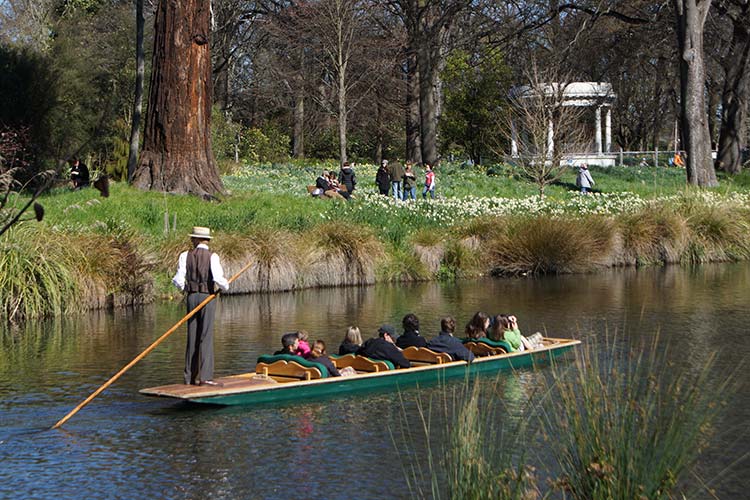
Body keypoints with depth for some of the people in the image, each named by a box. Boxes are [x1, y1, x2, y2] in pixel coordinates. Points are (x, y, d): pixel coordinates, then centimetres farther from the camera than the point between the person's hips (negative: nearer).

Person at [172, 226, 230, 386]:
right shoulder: (212, 257, -8)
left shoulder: (185, 256, 1)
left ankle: (190, 376, 12)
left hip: (191, 297, 4)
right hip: (207, 297, -3)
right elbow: (218, 278, -18)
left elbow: (179, 279, -2)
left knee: (192, 337, 9)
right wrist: (225, 286, 3)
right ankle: (204, 376, -7)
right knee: (206, 337, -3)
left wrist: (183, 287, 20)